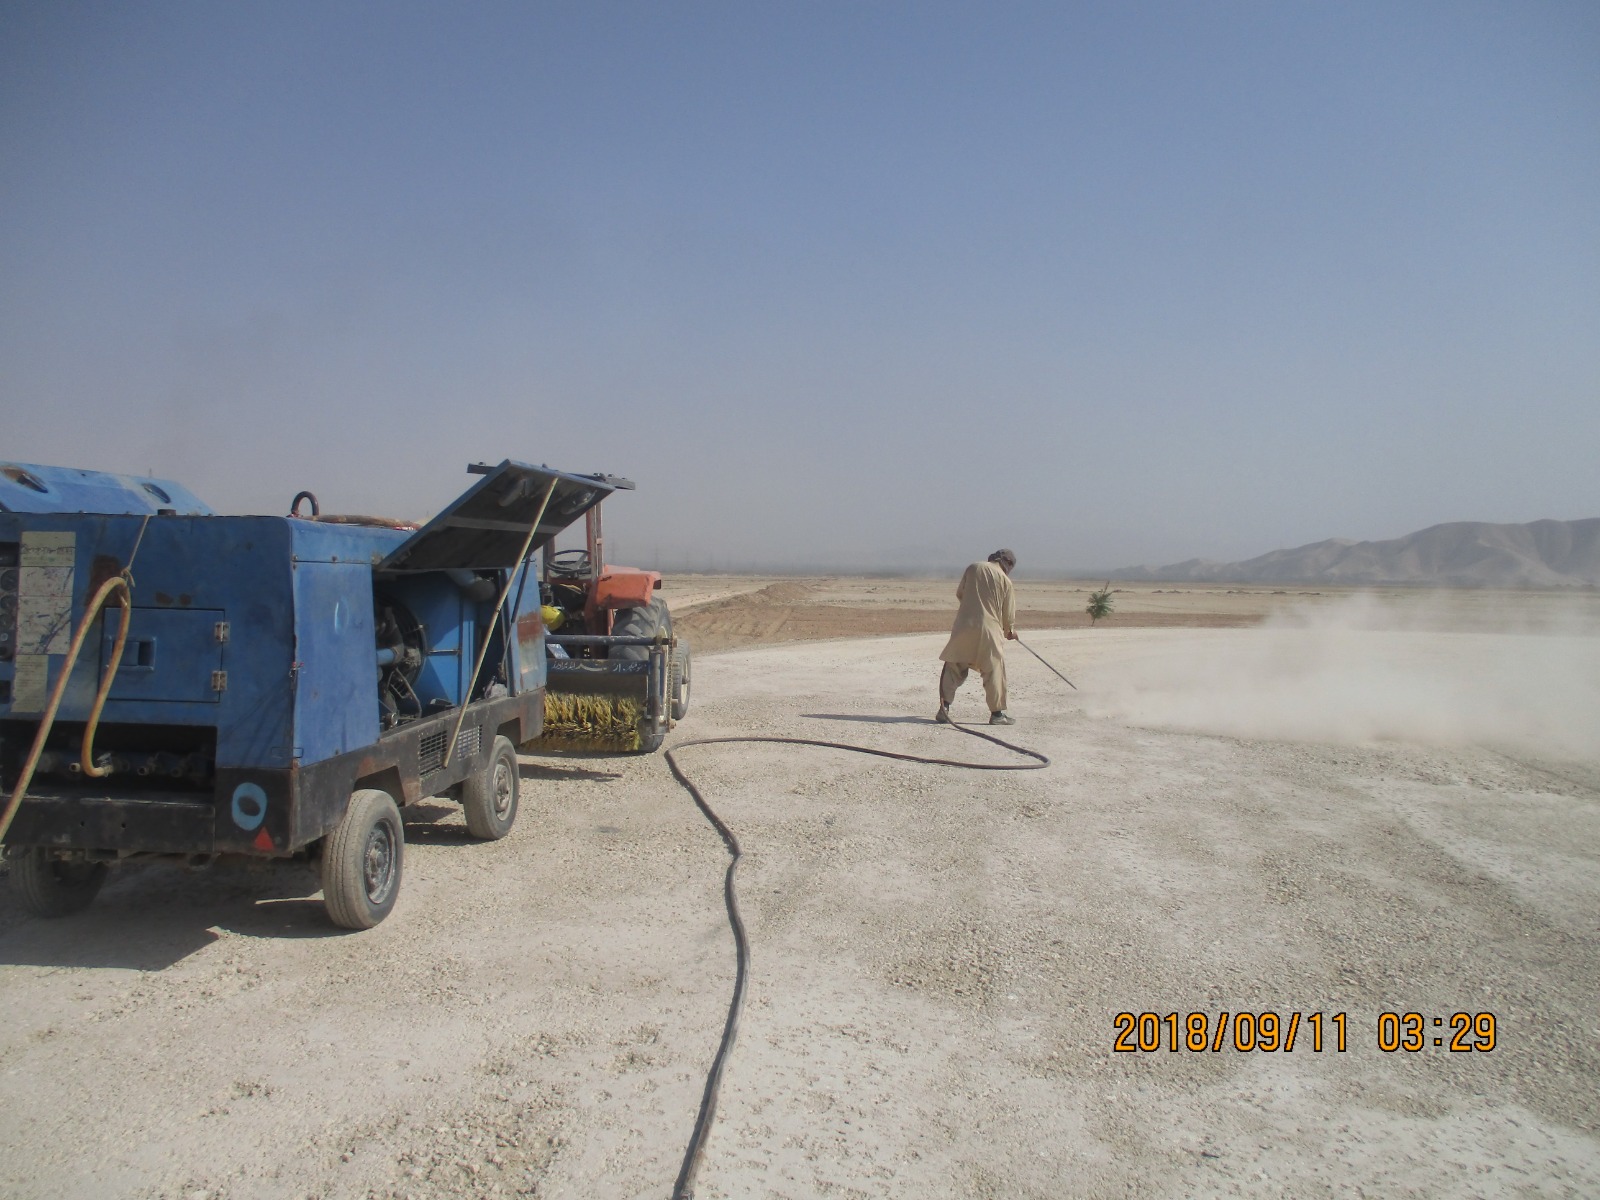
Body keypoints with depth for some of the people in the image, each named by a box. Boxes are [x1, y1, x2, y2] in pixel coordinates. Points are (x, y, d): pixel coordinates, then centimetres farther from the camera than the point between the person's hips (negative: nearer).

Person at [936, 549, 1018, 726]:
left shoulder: (973, 568, 5)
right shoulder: (1005, 580, 0)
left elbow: (959, 593, 15)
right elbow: (1009, 613, 6)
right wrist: (1009, 631, 24)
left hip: (964, 626, 2)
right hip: (989, 629, -2)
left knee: (953, 667, 10)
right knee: (995, 671, 8)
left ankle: (944, 708, 4)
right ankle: (997, 713, 11)